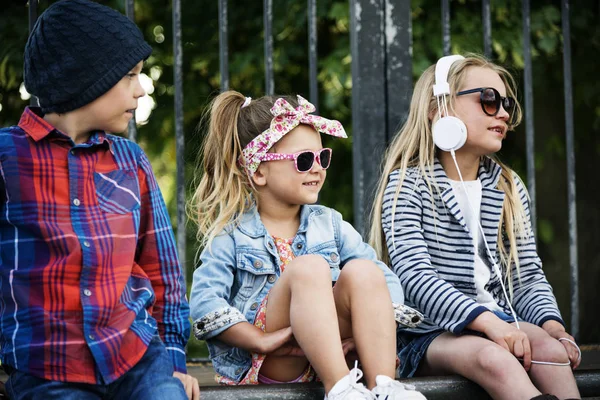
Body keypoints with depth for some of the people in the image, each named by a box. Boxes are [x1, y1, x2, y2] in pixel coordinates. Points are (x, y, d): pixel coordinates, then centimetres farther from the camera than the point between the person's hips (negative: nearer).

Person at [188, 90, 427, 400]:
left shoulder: (329, 224, 13)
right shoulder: (231, 234, 1)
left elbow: (387, 281, 8)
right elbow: (204, 303, -12)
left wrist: (374, 326, -12)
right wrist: (262, 341, -22)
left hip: (329, 350, 4)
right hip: (259, 367, -4)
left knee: (363, 271, -20)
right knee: (309, 267, -28)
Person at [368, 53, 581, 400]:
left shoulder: (509, 189, 15)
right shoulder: (408, 185, -3)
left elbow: (528, 276, 13)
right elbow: (416, 276, -16)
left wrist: (552, 324, -9)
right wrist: (489, 323, -28)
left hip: (496, 322, 5)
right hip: (427, 332, -5)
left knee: (548, 347, -29)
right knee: (493, 358, -37)